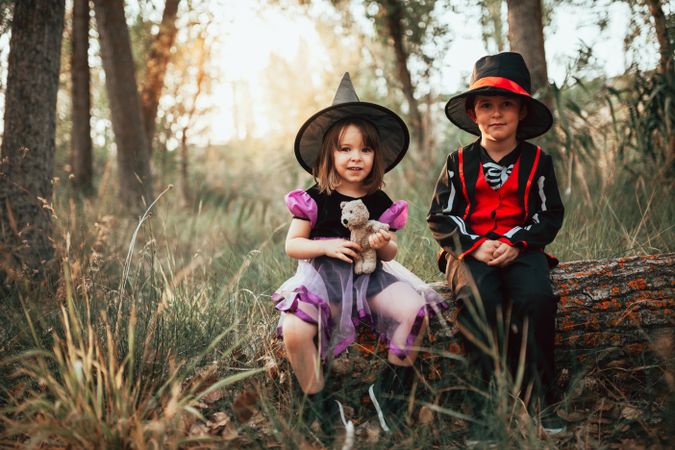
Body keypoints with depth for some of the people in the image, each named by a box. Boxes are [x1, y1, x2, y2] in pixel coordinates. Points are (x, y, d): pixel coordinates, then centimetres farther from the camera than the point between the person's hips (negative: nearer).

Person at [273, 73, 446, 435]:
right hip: (323, 278, -3)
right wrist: (327, 246, -17)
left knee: (415, 309, -24)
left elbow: (390, 254, 13)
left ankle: (389, 389, -2)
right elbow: (292, 245, 0)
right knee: (294, 332, -31)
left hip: (370, 276, 3)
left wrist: (384, 246, -11)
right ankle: (319, 404, -5)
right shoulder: (315, 199, -2)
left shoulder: (379, 201, 6)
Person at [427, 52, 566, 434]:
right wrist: (475, 245, -13)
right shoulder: (459, 163, 7)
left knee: (537, 297, -32)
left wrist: (516, 243, -13)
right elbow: (440, 218, 5)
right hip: (470, 250, 0)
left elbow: (551, 215, 4)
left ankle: (541, 400, -19)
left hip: (520, 249, 0)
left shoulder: (537, 161, 7)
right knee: (478, 298, -34)